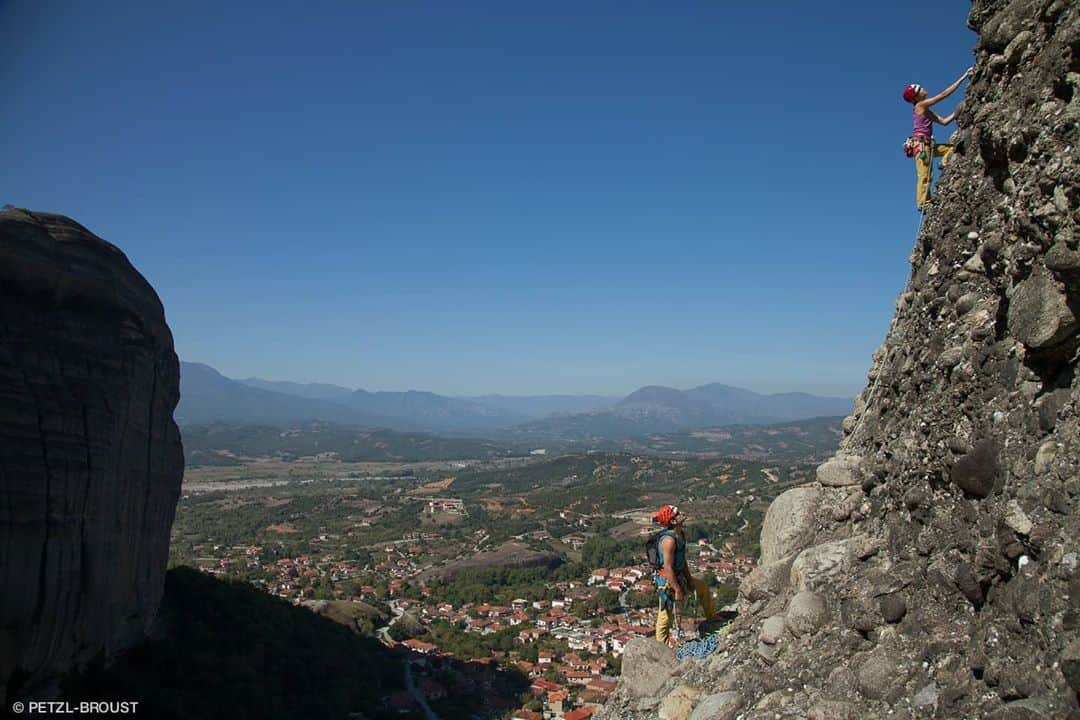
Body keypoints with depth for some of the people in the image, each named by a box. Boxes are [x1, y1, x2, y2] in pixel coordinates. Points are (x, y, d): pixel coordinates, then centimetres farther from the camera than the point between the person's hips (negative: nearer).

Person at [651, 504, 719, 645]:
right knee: (666, 616, 3)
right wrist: (677, 590, -23)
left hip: (679, 576, 10)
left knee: (702, 586, 26)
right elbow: (668, 568, -28)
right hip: (667, 581, -10)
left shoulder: (682, 534, -1)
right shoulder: (669, 540, -30)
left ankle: (711, 618, 47)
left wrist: (689, 579, 11)